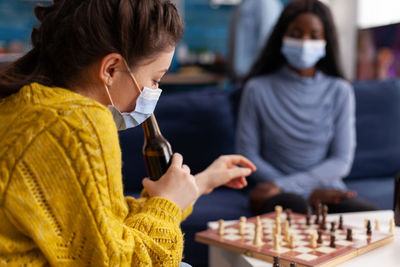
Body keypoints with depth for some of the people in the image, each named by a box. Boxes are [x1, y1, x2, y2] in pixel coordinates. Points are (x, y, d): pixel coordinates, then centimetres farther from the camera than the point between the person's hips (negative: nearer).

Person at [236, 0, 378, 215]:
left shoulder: (340, 91, 5)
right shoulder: (258, 89, 0)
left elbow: (342, 161, 1)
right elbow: (247, 155, -2)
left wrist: (282, 185, -13)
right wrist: (308, 192, -10)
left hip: (328, 190, 4)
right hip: (278, 193, -3)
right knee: (294, 205, -37)